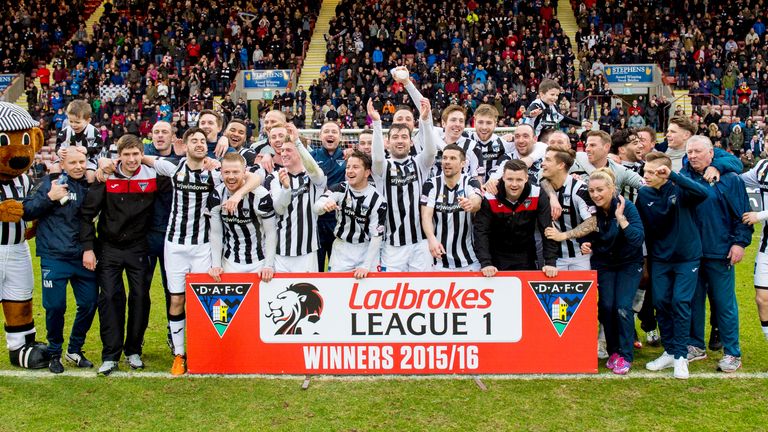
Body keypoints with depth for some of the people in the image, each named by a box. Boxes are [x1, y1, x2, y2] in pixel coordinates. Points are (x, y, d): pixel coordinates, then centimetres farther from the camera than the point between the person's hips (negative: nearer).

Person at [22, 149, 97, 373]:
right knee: (55, 307, -2)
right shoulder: (49, 182, -1)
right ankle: (54, 353, 20)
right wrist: (49, 197, -16)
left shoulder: (90, 185, 10)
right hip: (54, 257, -4)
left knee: (89, 304, 5)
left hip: (83, 258, 4)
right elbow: (27, 211, -5)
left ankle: (75, 350, 25)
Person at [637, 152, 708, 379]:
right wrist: (646, 261, 10)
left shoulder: (680, 190, -15)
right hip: (659, 258, 4)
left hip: (687, 256, -4)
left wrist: (673, 175, -39)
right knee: (661, 303, 5)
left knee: (680, 302, -7)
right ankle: (669, 352, 19)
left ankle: (680, 356, 3)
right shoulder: (644, 194, -4)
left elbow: (703, 193, -37)